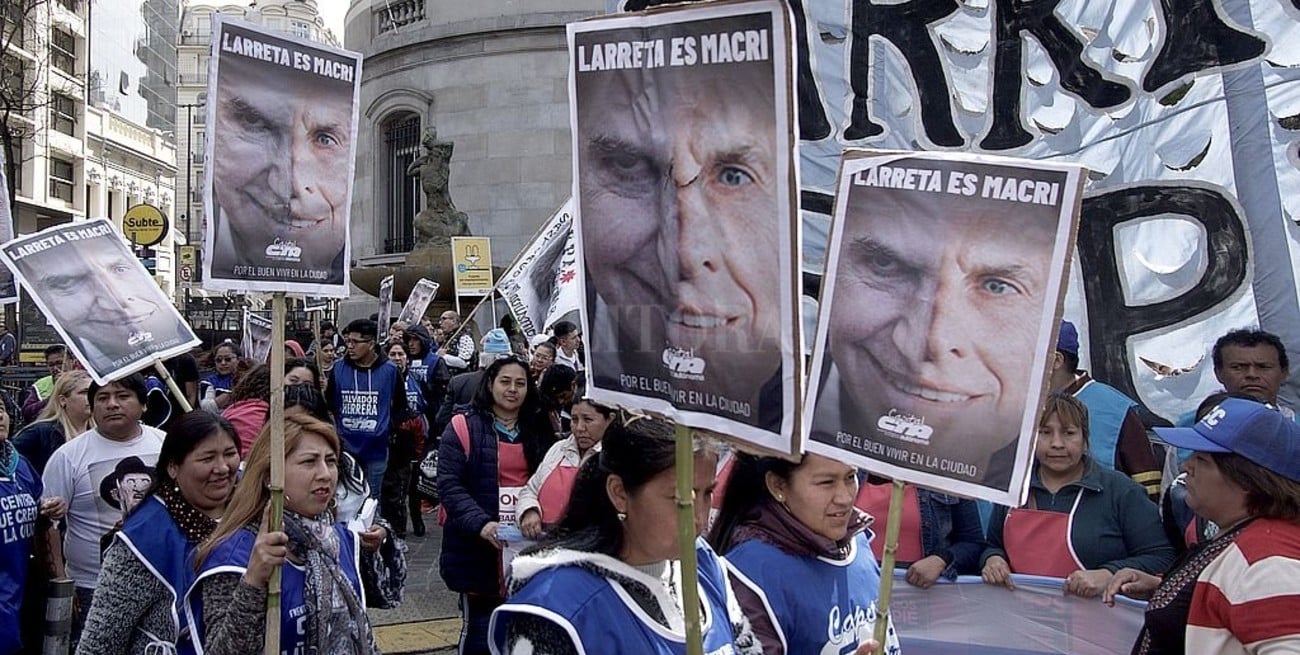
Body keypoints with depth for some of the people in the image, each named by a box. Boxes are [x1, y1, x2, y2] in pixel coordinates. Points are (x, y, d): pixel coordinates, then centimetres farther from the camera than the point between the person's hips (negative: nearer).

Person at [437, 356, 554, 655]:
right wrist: (481, 524, -23)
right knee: (480, 629, 3)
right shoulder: (463, 427, -3)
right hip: (478, 548, -3)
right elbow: (449, 485, -10)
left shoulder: (540, 431, 11)